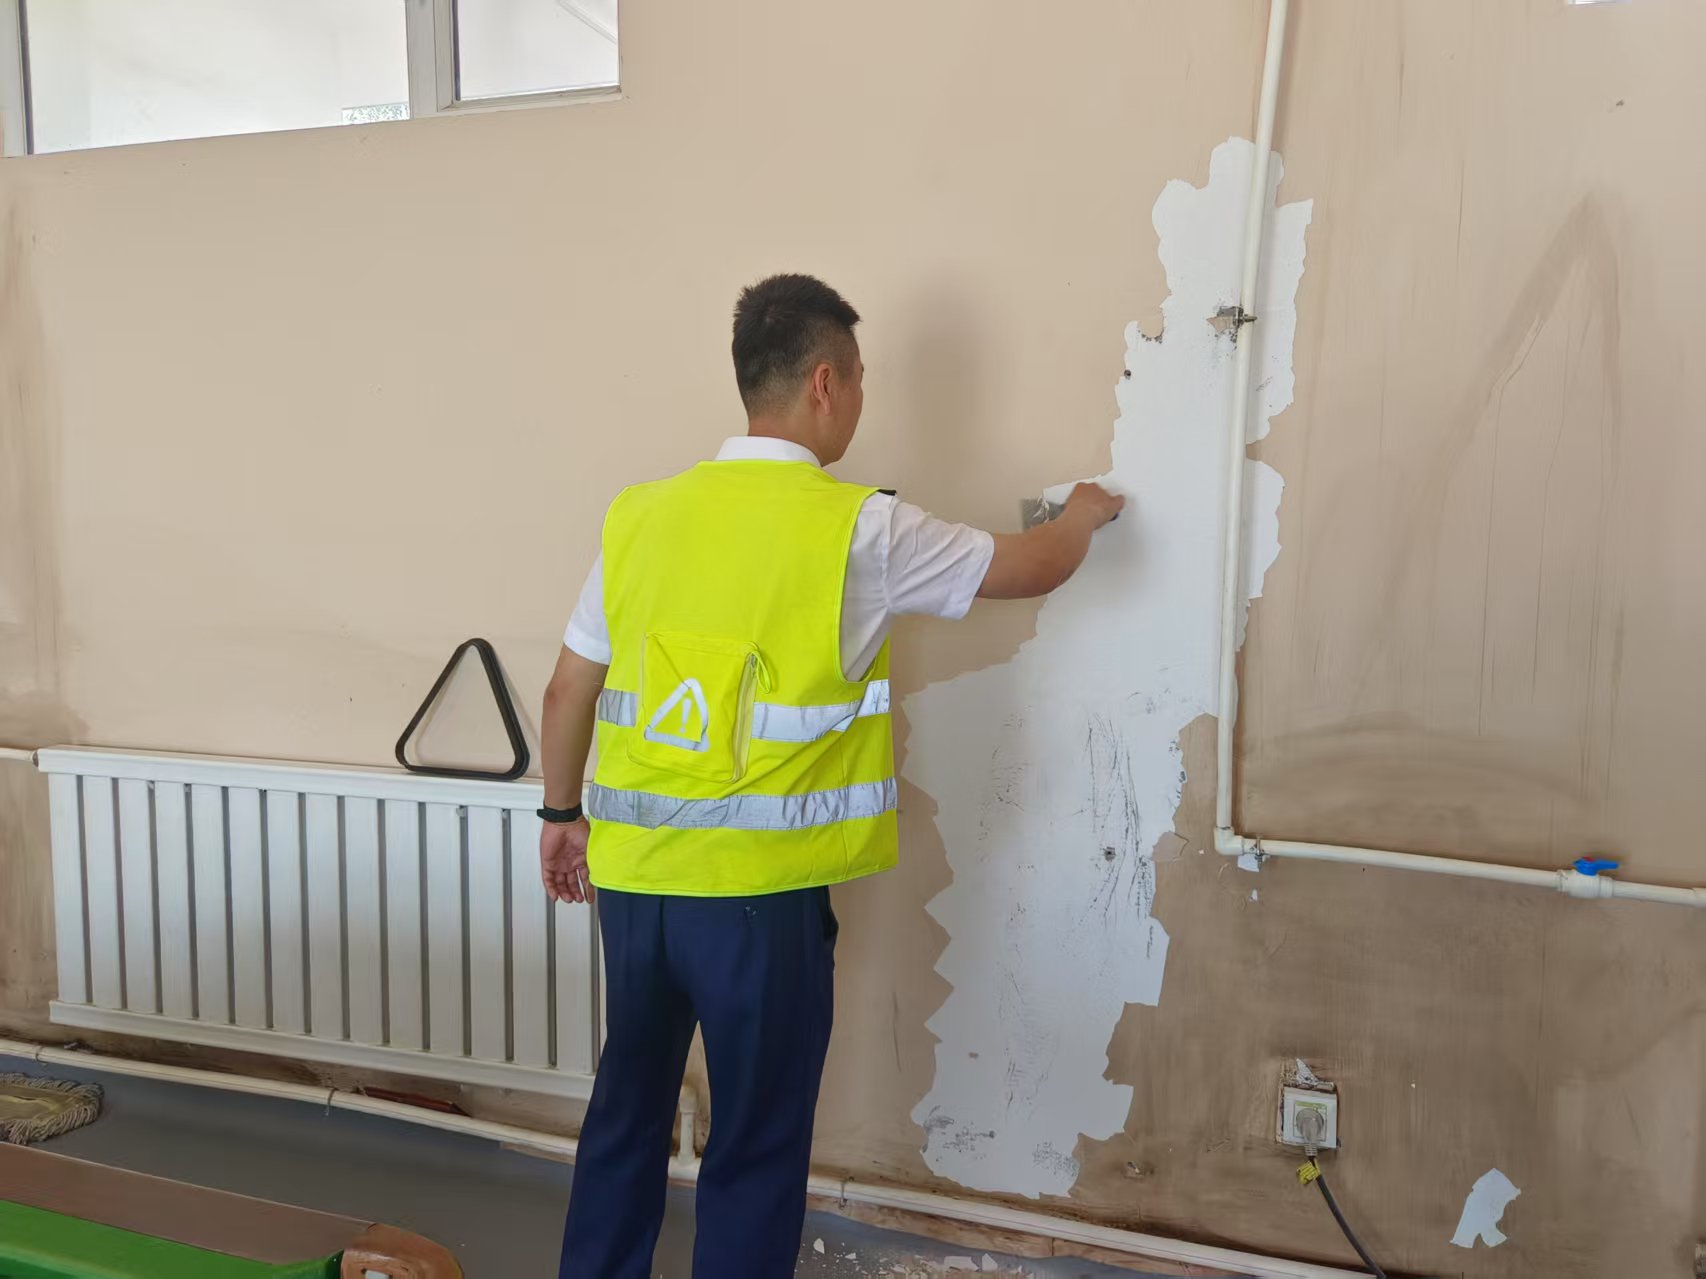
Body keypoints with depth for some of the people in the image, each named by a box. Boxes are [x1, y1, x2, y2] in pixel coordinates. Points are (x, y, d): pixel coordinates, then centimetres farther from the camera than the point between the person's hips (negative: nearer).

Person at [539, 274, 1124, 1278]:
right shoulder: (859, 527, -10)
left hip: (636, 873, 6)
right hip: (760, 889, -5)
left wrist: (564, 814, 23)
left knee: (628, 1107, 23)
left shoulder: (642, 514, 2)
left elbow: (569, 691, 8)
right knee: (757, 1144, 13)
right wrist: (1086, 514, 25)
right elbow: (1028, 570, 3)